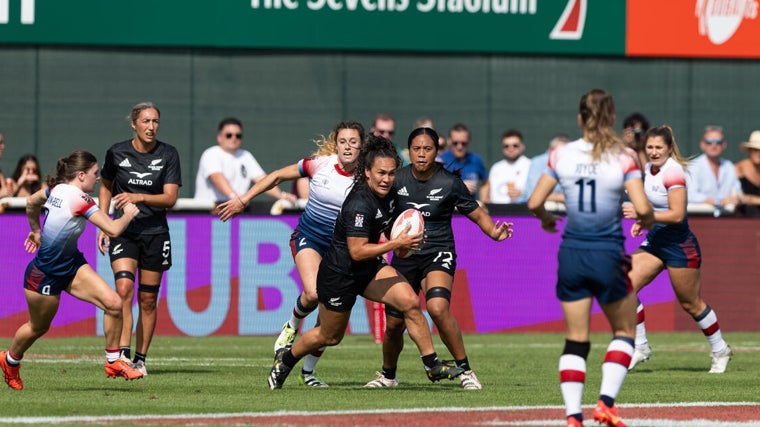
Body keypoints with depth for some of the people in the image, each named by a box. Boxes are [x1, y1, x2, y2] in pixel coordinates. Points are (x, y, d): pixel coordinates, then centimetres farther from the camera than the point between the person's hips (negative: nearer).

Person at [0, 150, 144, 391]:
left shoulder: (57, 188, -2)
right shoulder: (79, 200, -27)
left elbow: (31, 202, 17)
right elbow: (113, 229, -31)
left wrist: (36, 230, 31)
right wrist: (128, 215, -11)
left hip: (71, 265, 8)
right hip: (45, 274, -8)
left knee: (113, 303, -8)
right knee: (38, 327, 15)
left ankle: (113, 363, 4)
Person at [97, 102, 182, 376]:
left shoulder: (168, 155, -4)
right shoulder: (117, 152, -2)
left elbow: (170, 198, -10)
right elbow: (105, 187, 14)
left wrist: (139, 198, -25)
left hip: (155, 233, 1)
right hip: (123, 230, -1)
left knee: (148, 299, 4)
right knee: (124, 287, -21)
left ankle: (140, 359, 15)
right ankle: (123, 351, -24)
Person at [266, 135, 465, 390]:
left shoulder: (390, 195, -4)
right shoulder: (359, 204, -29)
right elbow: (357, 251, -30)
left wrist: (408, 240, 4)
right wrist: (397, 243, -32)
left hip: (370, 269, 7)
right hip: (338, 275, -7)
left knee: (410, 302, -15)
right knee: (330, 336, 12)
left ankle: (432, 365, -8)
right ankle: (286, 358, 39)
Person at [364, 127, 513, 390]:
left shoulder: (449, 183, -9)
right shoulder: (398, 179, -1)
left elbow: (477, 214, -3)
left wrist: (493, 232, -21)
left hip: (438, 253, -3)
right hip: (404, 257, 3)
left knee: (437, 307, -30)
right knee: (393, 323, 5)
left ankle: (465, 370, -18)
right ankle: (388, 375, 33)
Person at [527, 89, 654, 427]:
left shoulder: (562, 155, -1)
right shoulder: (623, 157, -9)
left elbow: (534, 203, 0)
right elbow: (642, 208, -15)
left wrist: (546, 219, 21)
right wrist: (647, 221, 8)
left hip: (572, 254, 2)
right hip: (608, 256, -2)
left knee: (575, 341, 9)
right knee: (624, 331, 17)